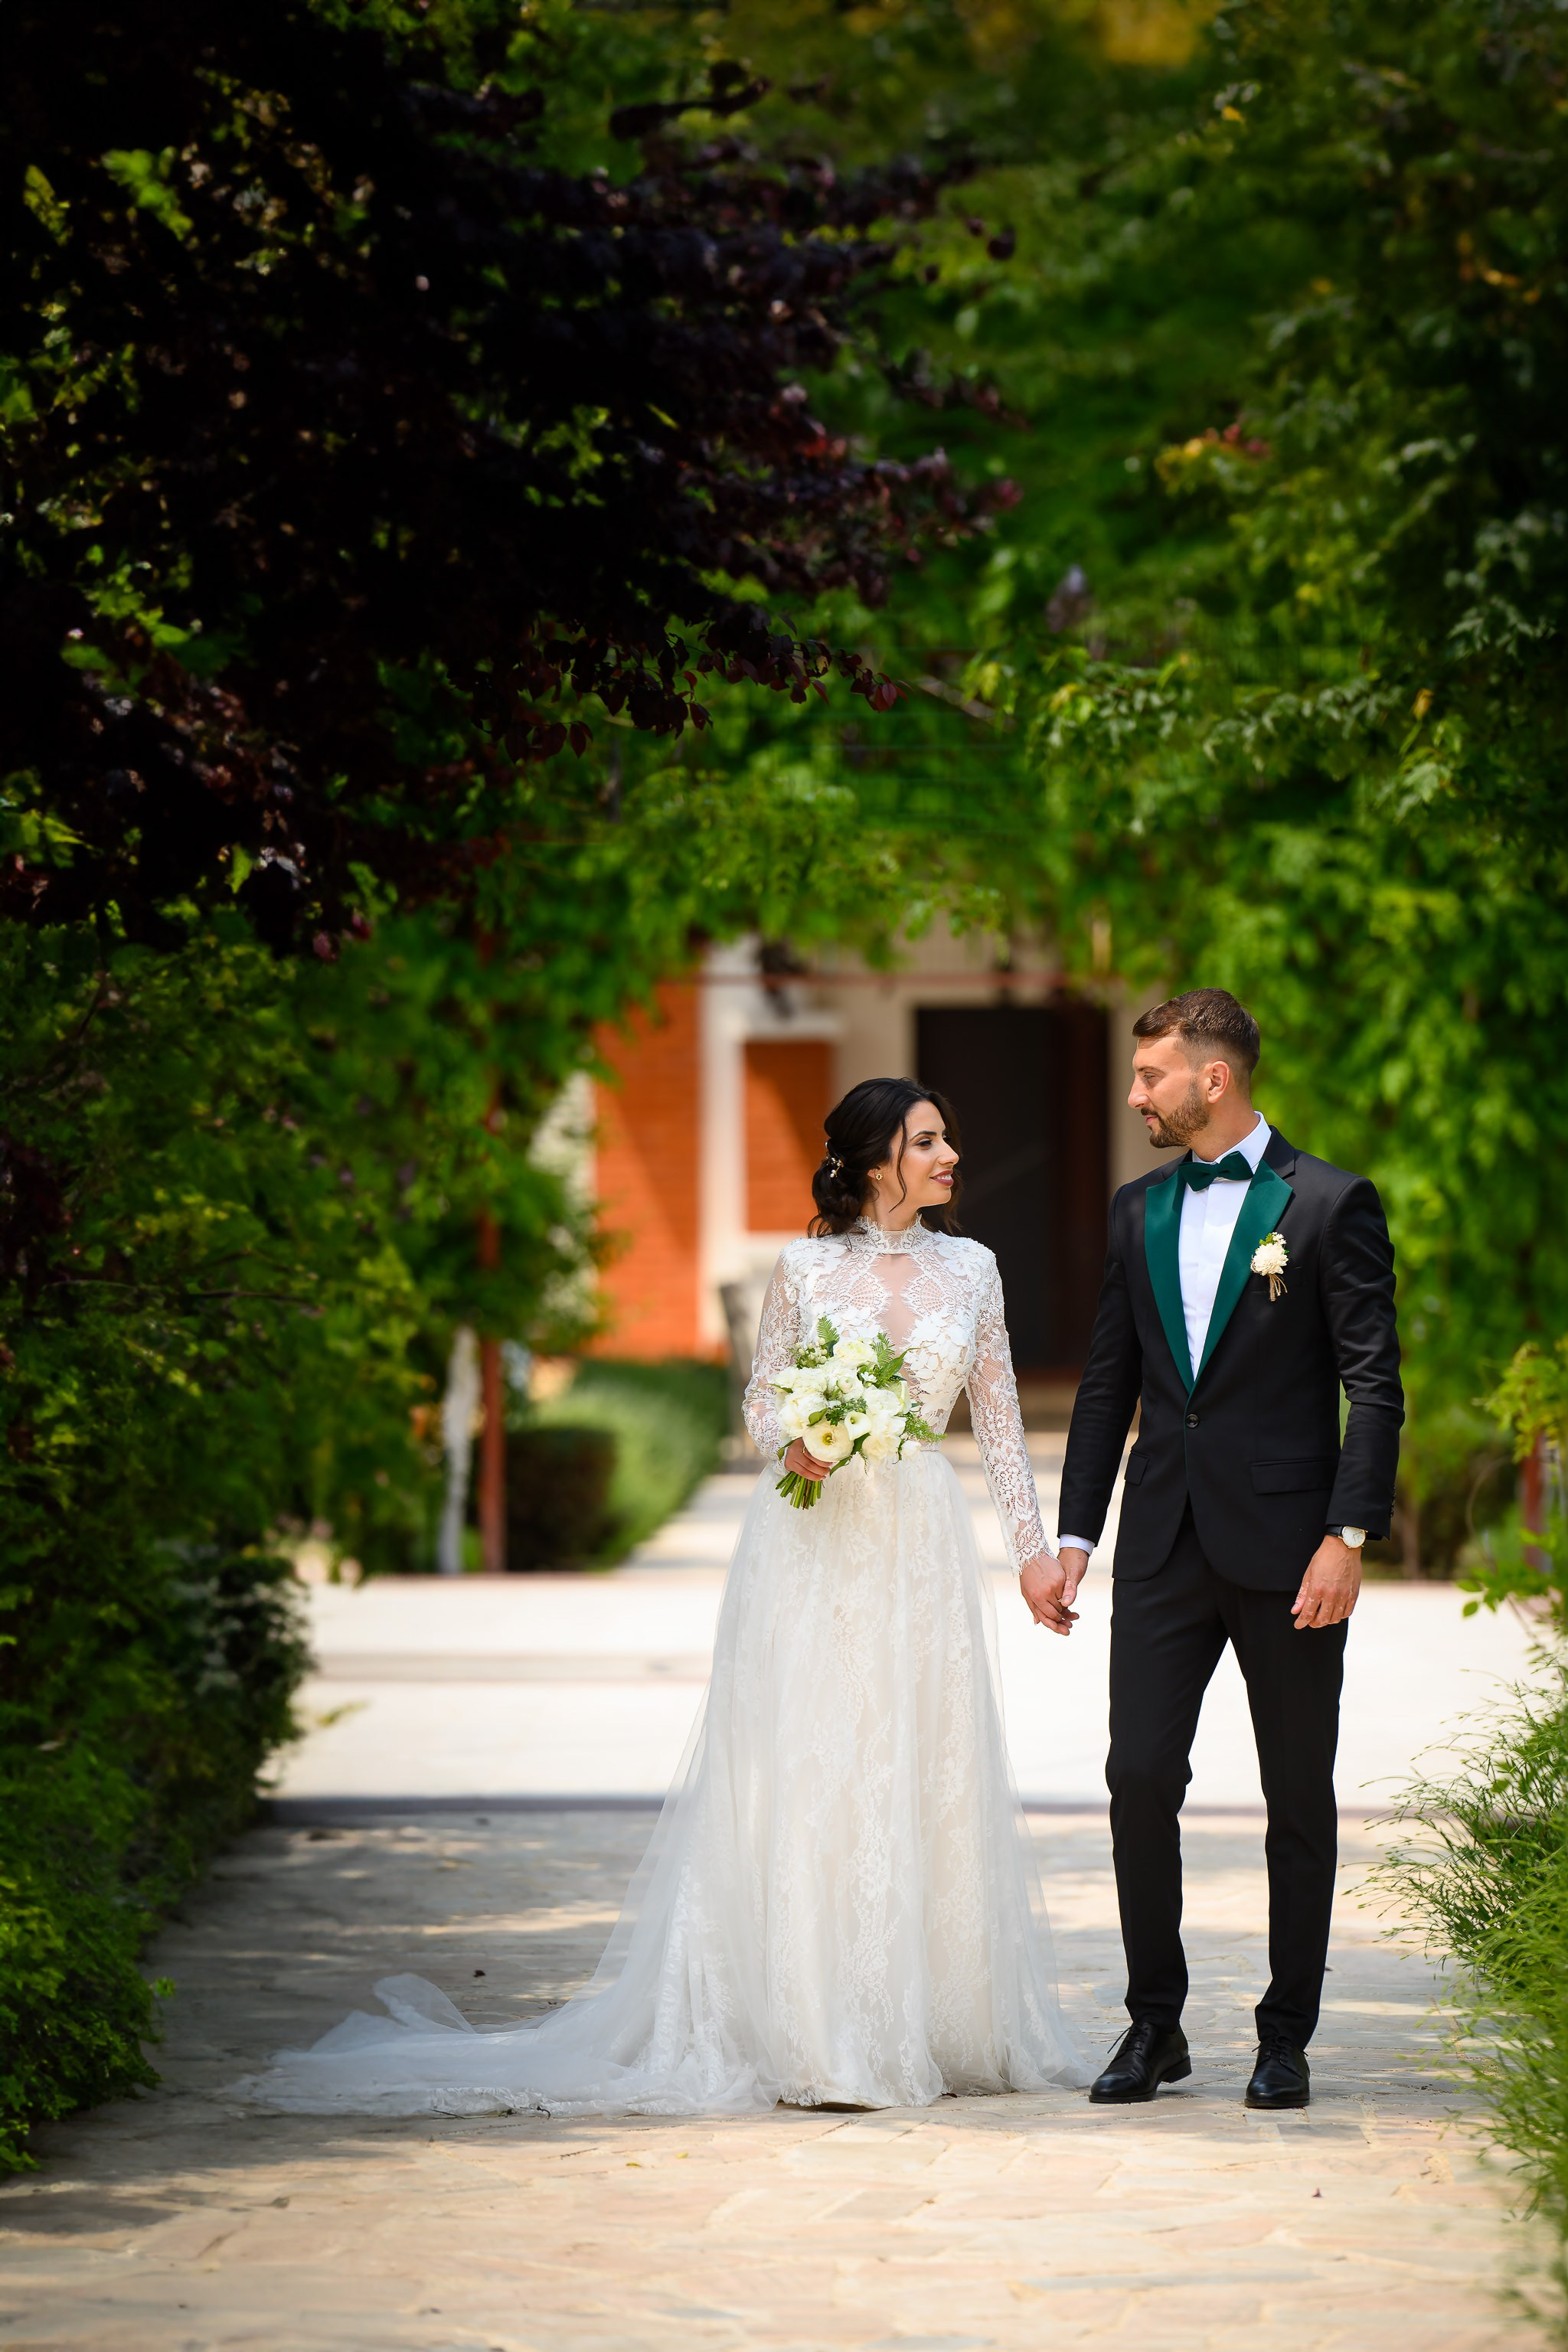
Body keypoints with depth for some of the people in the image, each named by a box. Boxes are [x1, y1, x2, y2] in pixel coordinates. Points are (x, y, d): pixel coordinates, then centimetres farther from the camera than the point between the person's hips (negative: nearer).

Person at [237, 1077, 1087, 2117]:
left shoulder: (971, 1269, 8)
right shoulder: (807, 1268, 0)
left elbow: (1000, 1417, 11)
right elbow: (763, 1397, 6)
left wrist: (1035, 1545, 7)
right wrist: (791, 1447, -16)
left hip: (923, 1558, 3)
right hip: (815, 1550, -3)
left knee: (927, 1785, 4)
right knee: (805, 1784, -5)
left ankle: (935, 2025, 12)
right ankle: (808, 2030, -3)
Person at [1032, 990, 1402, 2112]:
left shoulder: (1330, 1203, -4)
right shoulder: (1138, 1212, 12)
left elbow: (1374, 1385, -7)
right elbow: (1108, 1384, 16)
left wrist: (1348, 1535, -15)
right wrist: (1073, 1537, 9)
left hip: (1287, 1545, -4)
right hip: (1165, 1545, 4)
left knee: (1300, 1796, 4)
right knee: (1140, 1776, -3)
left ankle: (1287, 2037, 13)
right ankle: (1156, 2027, 8)